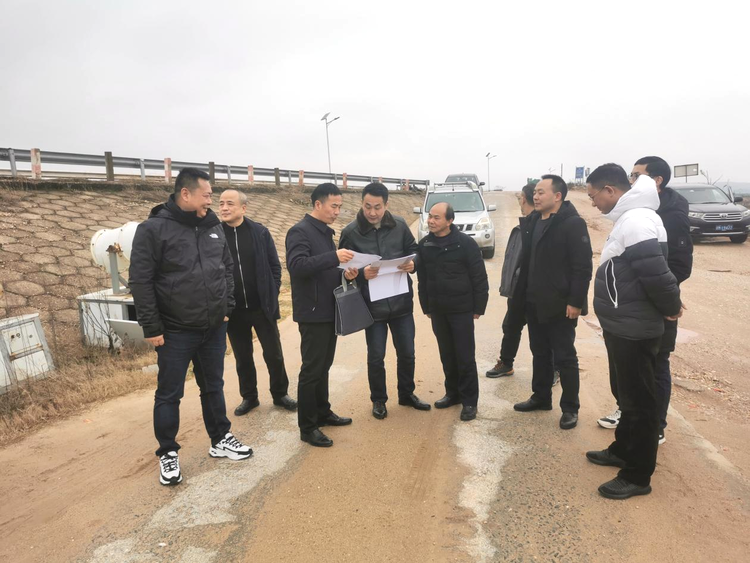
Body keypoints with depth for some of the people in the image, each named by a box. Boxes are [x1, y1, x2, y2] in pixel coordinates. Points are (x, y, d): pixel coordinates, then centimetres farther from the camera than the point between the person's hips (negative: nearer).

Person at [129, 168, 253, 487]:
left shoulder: (213, 227, 7)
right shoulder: (153, 229, -11)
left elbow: (227, 268, 14)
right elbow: (140, 281, -13)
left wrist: (227, 308, 9)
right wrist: (151, 327, -13)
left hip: (214, 328, 5)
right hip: (175, 331, -5)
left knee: (213, 387, 18)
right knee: (169, 395, 8)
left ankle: (220, 440, 34)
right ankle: (167, 453, 26)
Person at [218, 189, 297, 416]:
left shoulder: (260, 232, -3)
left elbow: (275, 266, 1)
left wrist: (271, 297, -4)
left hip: (262, 307, 0)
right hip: (233, 311, 1)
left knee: (274, 354, 8)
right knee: (242, 357, 14)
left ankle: (280, 394, 27)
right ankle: (249, 397, 31)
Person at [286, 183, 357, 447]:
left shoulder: (325, 232, 16)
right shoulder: (300, 231, -12)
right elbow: (296, 266, -27)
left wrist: (344, 274, 1)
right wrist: (334, 257, -34)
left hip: (329, 311, 9)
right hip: (313, 313, -9)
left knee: (324, 366, 17)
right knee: (311, 370, -2)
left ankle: (323, 413, 31)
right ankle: (307, 427, 8)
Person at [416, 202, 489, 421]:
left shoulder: (465, 243, -11)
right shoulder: (425, 244, 3)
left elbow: (479, 277, -8)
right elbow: (422, 278, 11)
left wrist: (478, 308, -8)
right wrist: (426, 307, 11)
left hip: (462, 309, -4)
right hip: (437, 311, 5)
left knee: (465, 356, 1)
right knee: (447, 355, 14)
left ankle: (469, 400, 13)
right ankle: (453, 393, 29)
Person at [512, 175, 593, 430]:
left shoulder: (573, 224, -14)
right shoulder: (532, 221, 9)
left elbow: (583, 267, -18)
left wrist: (575, 301, -20)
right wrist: (523, 293, 12)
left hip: (560, 305, -7)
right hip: (534, 303, 7)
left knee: (564, 357, 5)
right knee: (540, 353, 18)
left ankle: (570, 408, 18)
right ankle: (541, 397, 33)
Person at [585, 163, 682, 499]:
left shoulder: (636, 221, -22)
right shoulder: (628, 218, 11)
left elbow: (656, 273, -27)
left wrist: (671, 306, -12)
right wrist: (670, 305, 11)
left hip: (634, 330, -10)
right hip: (624, 326, 10)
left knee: (639, 401, 2)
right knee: (626, 394, 22)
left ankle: (637, 476, 16)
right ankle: (622, 450, 39)